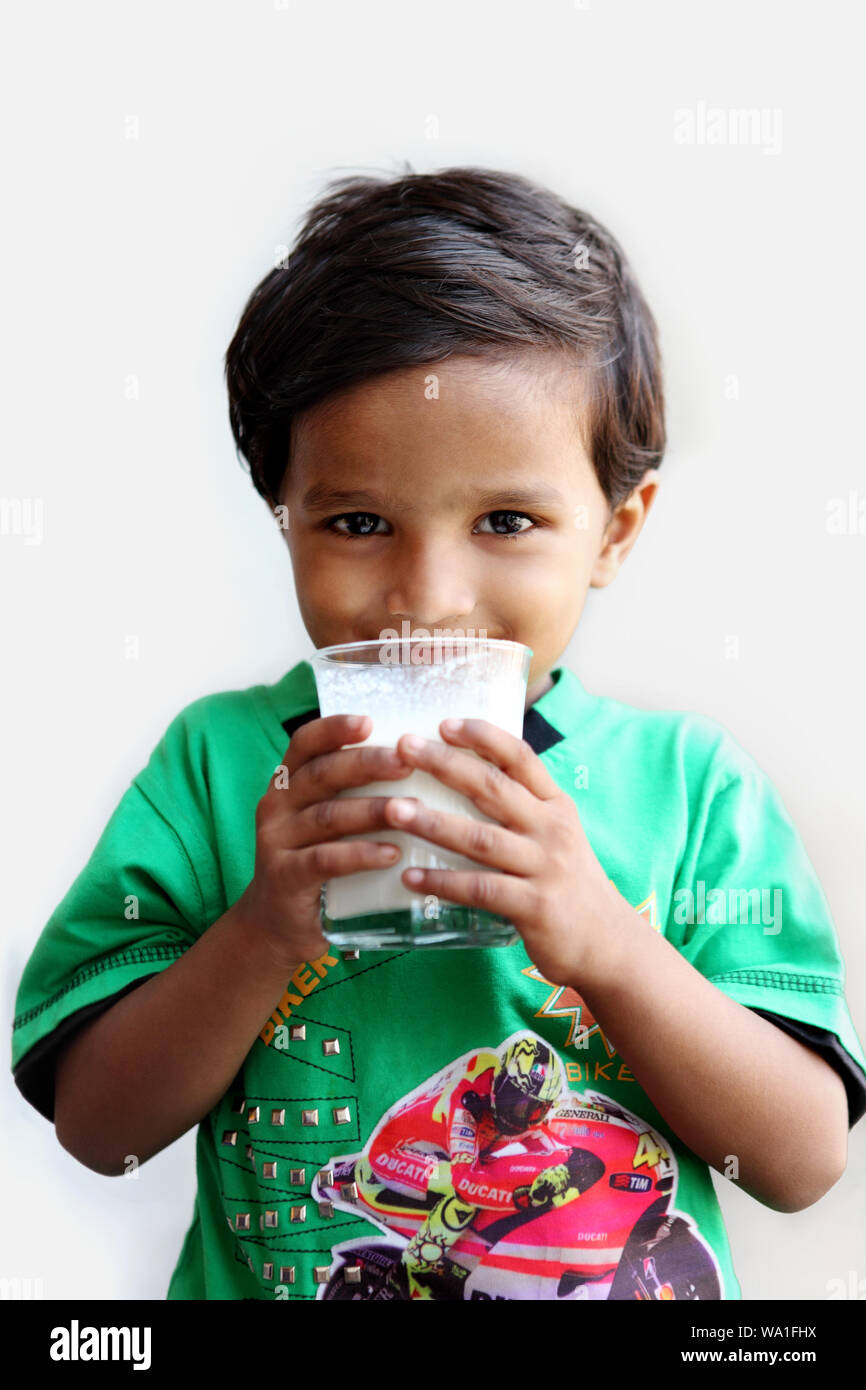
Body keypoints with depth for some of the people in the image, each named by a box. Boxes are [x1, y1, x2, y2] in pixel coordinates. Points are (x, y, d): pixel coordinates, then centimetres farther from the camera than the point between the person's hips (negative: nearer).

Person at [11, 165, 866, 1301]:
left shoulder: (691, 780, -5)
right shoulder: (217, 761, -5)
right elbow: (96, 1128, -5)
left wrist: (609, 944, -20)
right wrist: (262, 931, -20)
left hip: (639, 1284, 1)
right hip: (260, 1281, 0)